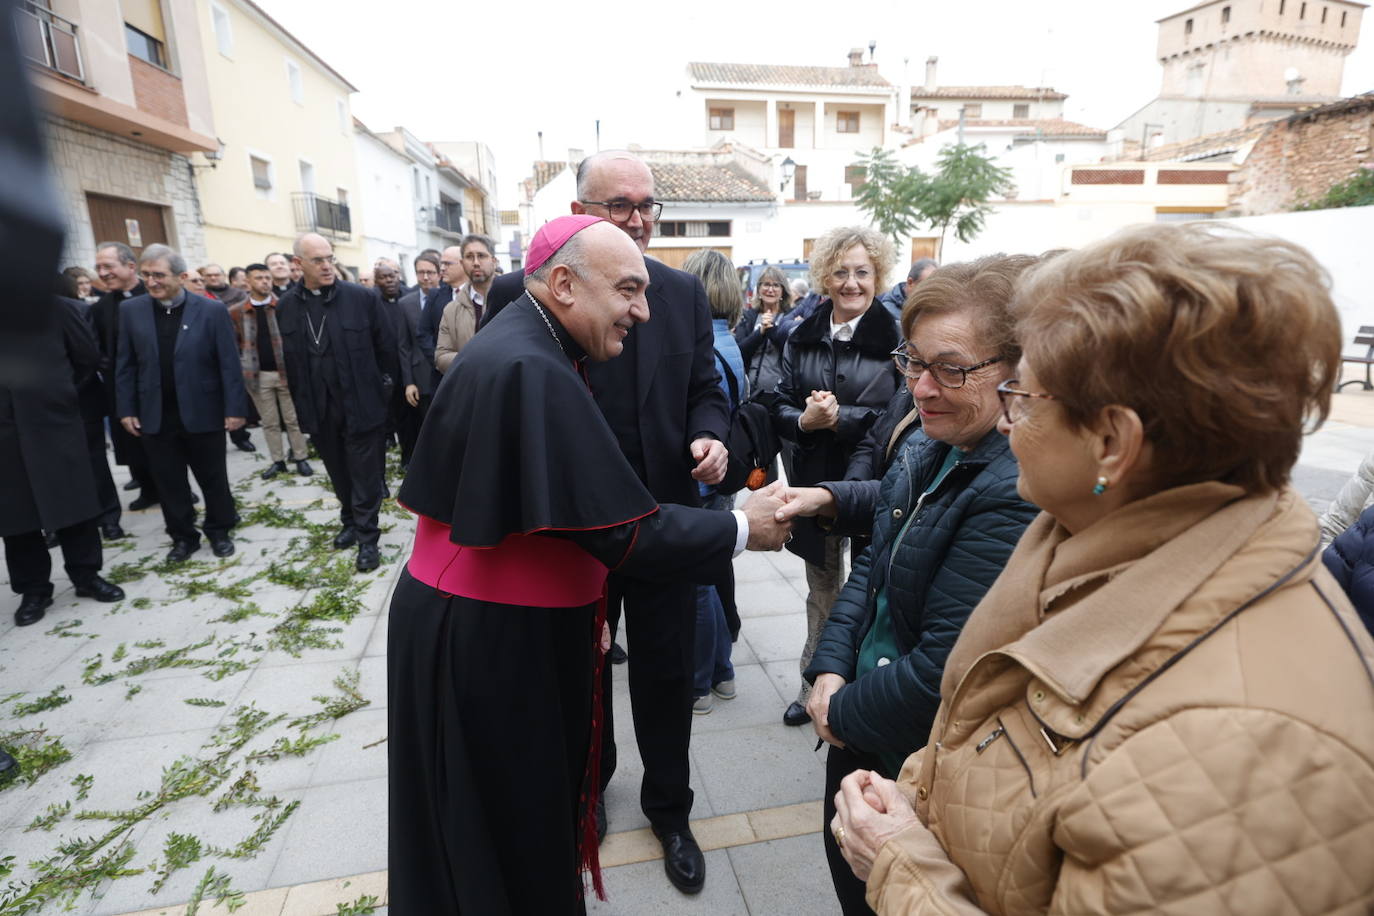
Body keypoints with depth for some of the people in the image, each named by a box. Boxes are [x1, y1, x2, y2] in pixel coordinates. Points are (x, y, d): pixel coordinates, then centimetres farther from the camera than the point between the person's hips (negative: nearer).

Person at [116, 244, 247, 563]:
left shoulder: (211, 310, -7)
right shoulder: (130, 310, 2)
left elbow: (229, 364, -7)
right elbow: (125, 365, 6)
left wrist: (235, 408, -10)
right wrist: (126, 409, 2)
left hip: (202, 413, -2)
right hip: (155, 416, 3)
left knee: (213, 478, 10)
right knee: (169, 482, 11)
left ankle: (219, 531, 28)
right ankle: (183, 536, 26)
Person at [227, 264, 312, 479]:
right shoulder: (236, 312, 1)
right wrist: (241, 369, -1)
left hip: (285, 372, -1)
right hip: (258, 375, 1)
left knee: (293, 419, 7)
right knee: (269, 422, 11)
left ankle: (300, 458, 17)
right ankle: (278, 461, 20)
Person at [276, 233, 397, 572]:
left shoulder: (362, 297, -8)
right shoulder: (285, 306, 1)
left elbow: (386, 344, -1)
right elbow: (286, 358, 8)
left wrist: (380, 384, 5)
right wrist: (300, 402, 8)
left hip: (360, 403, -3)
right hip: (318, 408, 3)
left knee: (364, 476, 3)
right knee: (338, 474, 17)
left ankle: (367, 538, 14)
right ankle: (350, 521, 36)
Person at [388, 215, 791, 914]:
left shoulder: (524, 348, 6)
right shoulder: (529, 370, -26)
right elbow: (625, 533, -28)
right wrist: (743, 529, -14)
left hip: (492, 625, 9)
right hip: (492, 644, -9)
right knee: (510, 837, 13)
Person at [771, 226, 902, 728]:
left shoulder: (895, 339, -8)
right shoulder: (802, 338, 6)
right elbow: (780, 409, 3)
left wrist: (839, 418, -22)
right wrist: (804, 420, -18)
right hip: (814, 483, 4)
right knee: (821, 591, 18)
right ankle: (814, 687, 35)